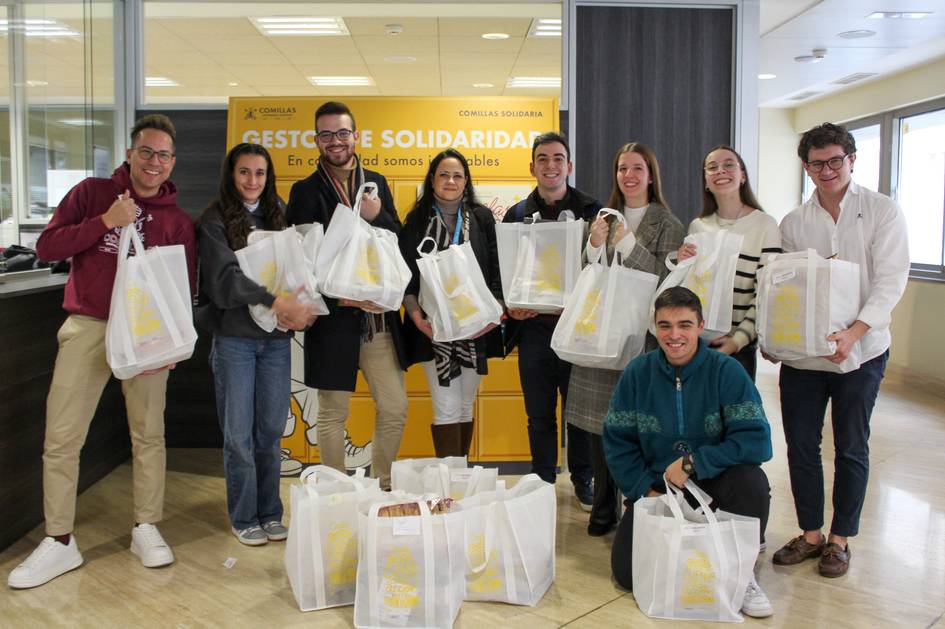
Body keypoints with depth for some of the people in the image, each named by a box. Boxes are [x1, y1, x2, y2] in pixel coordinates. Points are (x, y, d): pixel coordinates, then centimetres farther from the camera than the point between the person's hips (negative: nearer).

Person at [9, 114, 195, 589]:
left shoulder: (177, 220, 5)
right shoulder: (92, 192, 4)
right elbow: (46, 247, -3)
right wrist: (105, 221, -13)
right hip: (87, 328, 0)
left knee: (148, 435, 7)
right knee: (61, 437, 0)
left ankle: (145, 529, 22)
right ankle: (59, 542, 13)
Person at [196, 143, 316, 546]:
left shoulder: (279, 216, 11)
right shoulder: (215, 221, -2)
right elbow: (225, 277, -14)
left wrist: (301, 306, -12)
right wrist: (275, 302, -25)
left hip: (277, 338, 3)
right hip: (234, 337, -3)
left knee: (271, 431, 8)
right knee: (239, 432, 3)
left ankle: (270, 513, 20)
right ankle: (243, 517, 16)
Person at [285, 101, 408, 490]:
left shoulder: (377, 183, 12)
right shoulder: (306, 191, 0)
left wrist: (377, 217, -9)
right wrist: (341, 296, -18)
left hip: (379, 315, 4)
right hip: (334, 317, -4)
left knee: (395, 409, 8)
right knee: (332, 415, 6)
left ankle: (381, 488, 26)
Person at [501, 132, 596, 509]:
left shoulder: (591, 211, 2)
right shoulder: (516, 215, 7)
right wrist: (510, 305, -9)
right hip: (534, 327, 2)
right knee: (539, 414, 10)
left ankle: (583, 480, 27)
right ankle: (542, 482, 26)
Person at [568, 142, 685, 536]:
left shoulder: (667, 224, 1)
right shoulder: (605, 219, 14)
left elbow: (667, 281, -8)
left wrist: (628, 245, -15)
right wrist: (594, 246, -6)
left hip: (642, 337, -4)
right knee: (598, 423, 5)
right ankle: (604, 509, 19)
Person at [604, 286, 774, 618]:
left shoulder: (726, 371, -11)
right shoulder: (637, 373, -4)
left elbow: (756, 440, -19)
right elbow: (617, 441, -2)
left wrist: (693, 463, -22)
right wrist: (645, 490, -11)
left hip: (712, 484, -1)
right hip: (656, 488, 2)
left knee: (751, 480, -34)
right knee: (627, 573, -15)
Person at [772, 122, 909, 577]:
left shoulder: (882, 211, -3)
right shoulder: (793, 223, 6)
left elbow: (891, 281, -11)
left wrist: (855, 331, -24)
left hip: (860, 351, -3)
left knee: (851, 448, 9)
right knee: (800, 444, 7)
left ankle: (840, 539, 25)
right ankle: (810, 533, 25)